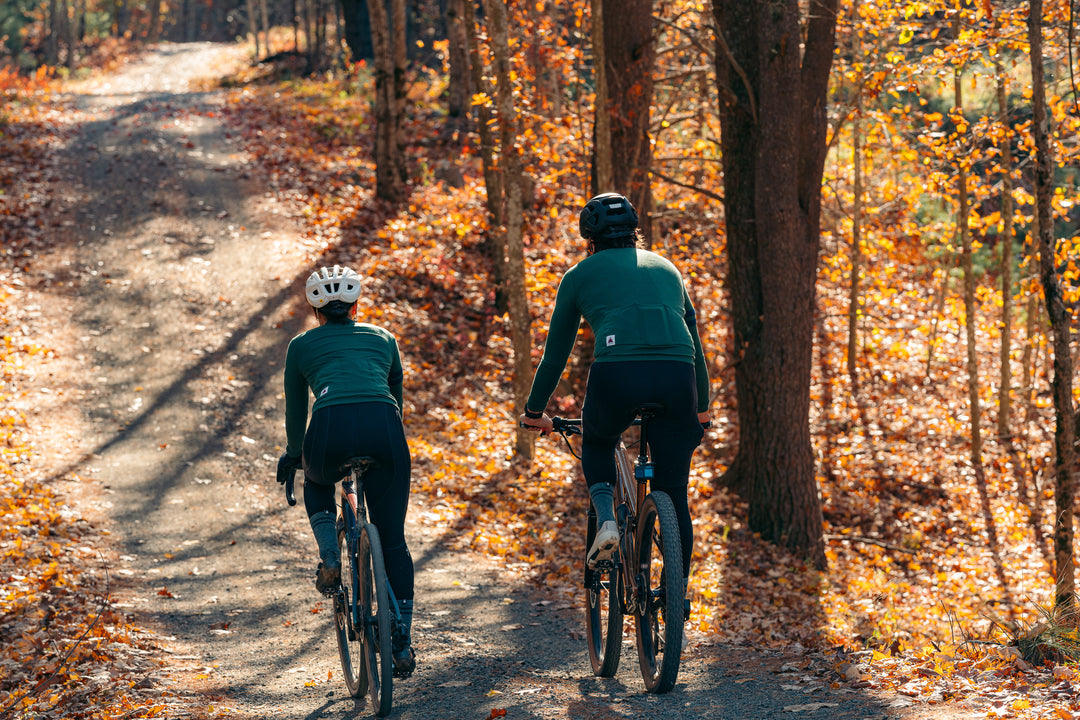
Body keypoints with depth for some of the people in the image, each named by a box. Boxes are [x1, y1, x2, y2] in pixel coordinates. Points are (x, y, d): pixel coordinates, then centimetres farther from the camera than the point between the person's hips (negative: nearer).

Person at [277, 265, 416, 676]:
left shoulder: (302, 346, 24)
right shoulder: (383, 339, 29)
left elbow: (296, 412, 33)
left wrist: (292, 456, 51)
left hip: (331, 431, -1)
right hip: (384, 431, 1)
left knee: (317, 484, 37)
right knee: (393, 541, 15)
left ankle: (330, 558, 14)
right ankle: (403, 644, 11)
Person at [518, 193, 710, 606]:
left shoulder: (581, 274, 21)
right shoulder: (665, 269, 29)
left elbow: (556, 351, 24)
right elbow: (694, 339, 35)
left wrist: (534, 410, 36)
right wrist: (702, 408, 45)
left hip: (616, 373, -2)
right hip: (677, 376, 2)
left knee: (597, 442, 32)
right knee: (674, 496, 14)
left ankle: (605, 520, 7)